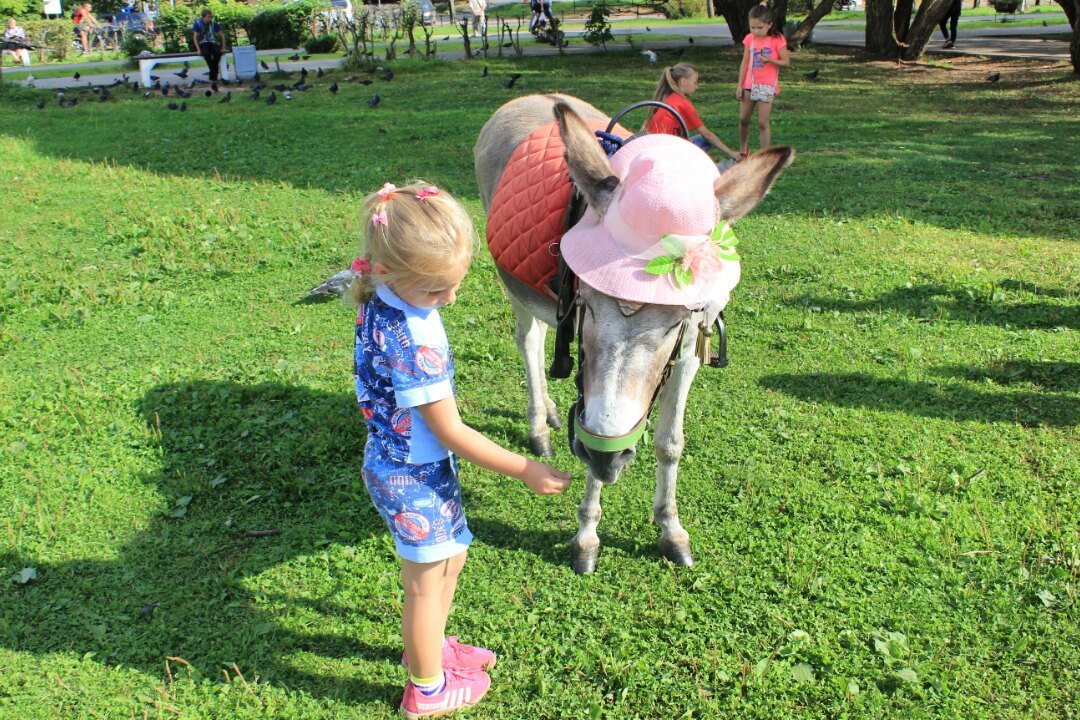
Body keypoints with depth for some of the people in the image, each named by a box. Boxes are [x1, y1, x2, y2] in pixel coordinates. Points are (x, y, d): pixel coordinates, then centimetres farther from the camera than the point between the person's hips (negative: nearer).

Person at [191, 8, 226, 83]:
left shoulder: (214, 23, 1)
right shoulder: (197, 23, -4)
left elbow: (222, 35, 9)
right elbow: (195, 37, -4)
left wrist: (223, 48, 2)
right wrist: (198, 50, -16)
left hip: (213, 43, 2)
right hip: (203, 44, -2)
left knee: (218, 52, -34)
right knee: (207, 53, -38)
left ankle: (213, 75, -22)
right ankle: (214, 73, -25)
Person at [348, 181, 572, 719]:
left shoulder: (383, 302, -7)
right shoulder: (413, 340, -34)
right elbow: (451, 433, -27)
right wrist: (527, 470, -19)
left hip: (395, 461, 9)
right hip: (415, 476, -9)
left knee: (451, 558, 27)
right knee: (427, 582, 13)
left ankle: (427, 647, 50)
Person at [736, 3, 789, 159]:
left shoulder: (777, 39, -10)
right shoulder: (750, 38, 1)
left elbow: (786, 62, -7)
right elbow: (745, 62, 7)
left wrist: (770, 60, -25)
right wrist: (740, 85, 5)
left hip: (767, 86, -4)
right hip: (749, 84, 4)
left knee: (763, 123, -6)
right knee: (743, 119, 10)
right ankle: (743, 150, 32)